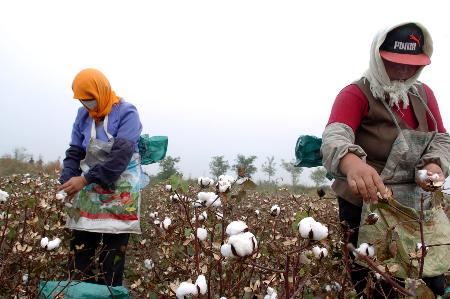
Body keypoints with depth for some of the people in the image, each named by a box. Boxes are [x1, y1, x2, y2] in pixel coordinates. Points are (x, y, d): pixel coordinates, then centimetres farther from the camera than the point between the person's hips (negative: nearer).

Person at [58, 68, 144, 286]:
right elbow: (75, 152, 8)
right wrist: (67, 180, -10)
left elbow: (120, 156, -20)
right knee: (79, 253, 3)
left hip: (119, 193, -5)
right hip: (89, 192, 5)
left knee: (112, 258, -5)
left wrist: (84, 179, -22)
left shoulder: (126, 113, -11)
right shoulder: (83, 114, 8)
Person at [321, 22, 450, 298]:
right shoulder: (355, 94, -10)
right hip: (365, 207, -5)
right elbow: (334, 136, -29)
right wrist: (351, 162, -53)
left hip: (418, 205, 6)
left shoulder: (424, 94, 10)